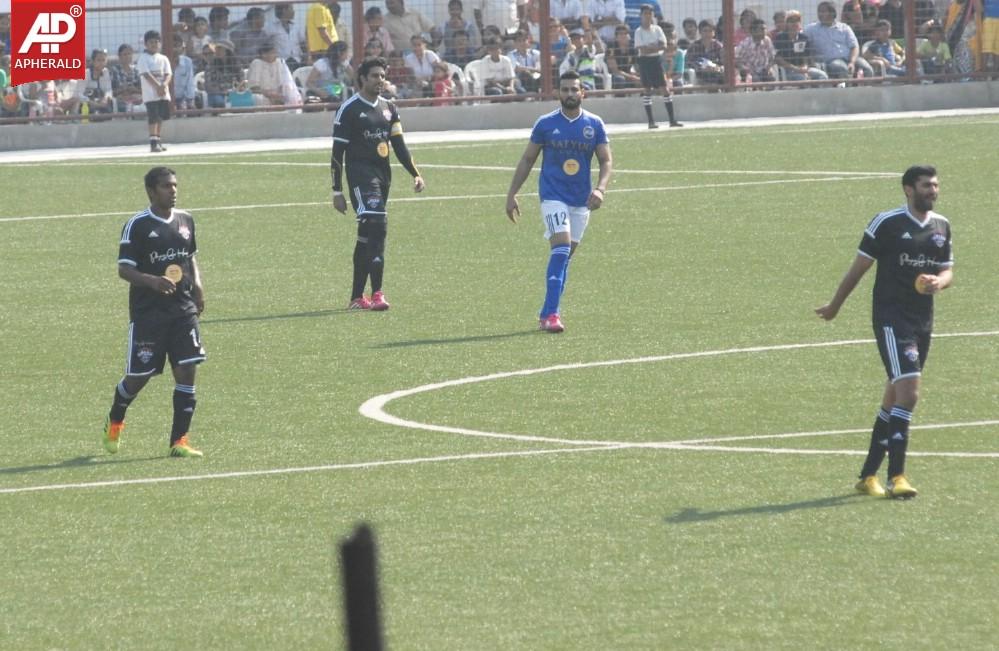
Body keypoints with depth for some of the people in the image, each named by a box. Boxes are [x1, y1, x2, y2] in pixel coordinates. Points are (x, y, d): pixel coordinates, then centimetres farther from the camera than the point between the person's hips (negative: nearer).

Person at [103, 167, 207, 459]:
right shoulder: (137, 226, -9)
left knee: (187, 370, -7)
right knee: (139, 376, 4)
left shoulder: (185, 221, 9)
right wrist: (153, 281, -27)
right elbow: (124, 269, -11)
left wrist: (197, 284, 5)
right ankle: (114, 423, 33)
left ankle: (179, 440, -2)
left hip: (183, 309, 4)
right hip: (147, 312, -4)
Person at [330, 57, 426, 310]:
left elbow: (399, 145, 18)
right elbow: (337, 153, -5)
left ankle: (357, 297, 17)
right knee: (377, 226, -20)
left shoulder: (388, 108, 15)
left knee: (367, 236, 11)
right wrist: (337, 191, -8)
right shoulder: (349, 109, -5)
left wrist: (416, 174, 7)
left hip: (382, 175, 7)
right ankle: (376, 294, -24)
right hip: (361, 174, -7)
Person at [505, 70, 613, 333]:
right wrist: (512, 193, 2)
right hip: (553, 196, -3)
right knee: (561, 248, -19)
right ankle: (550, 313, -23)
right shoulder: (546, 124, -2)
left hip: (581, 200, 3)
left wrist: (600, 188, -17)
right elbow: (527, 160, 5)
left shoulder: (594, 125, 2)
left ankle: (547, 313, 20)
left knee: (565, 255, 9)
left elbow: (606, 161, 2)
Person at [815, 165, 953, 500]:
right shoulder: (886, 223, -8)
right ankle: (896, 477, -19)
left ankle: (868, 475, 22)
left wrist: (939, 282, -7)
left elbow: (947, 270, 18)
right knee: (908, 390, -19)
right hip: (891, 318, -7)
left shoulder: (942, 226, 11)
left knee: (894, 399, 12)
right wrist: (835, 306, 9)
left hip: (923, 321, 7)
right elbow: (859, 267, -1)